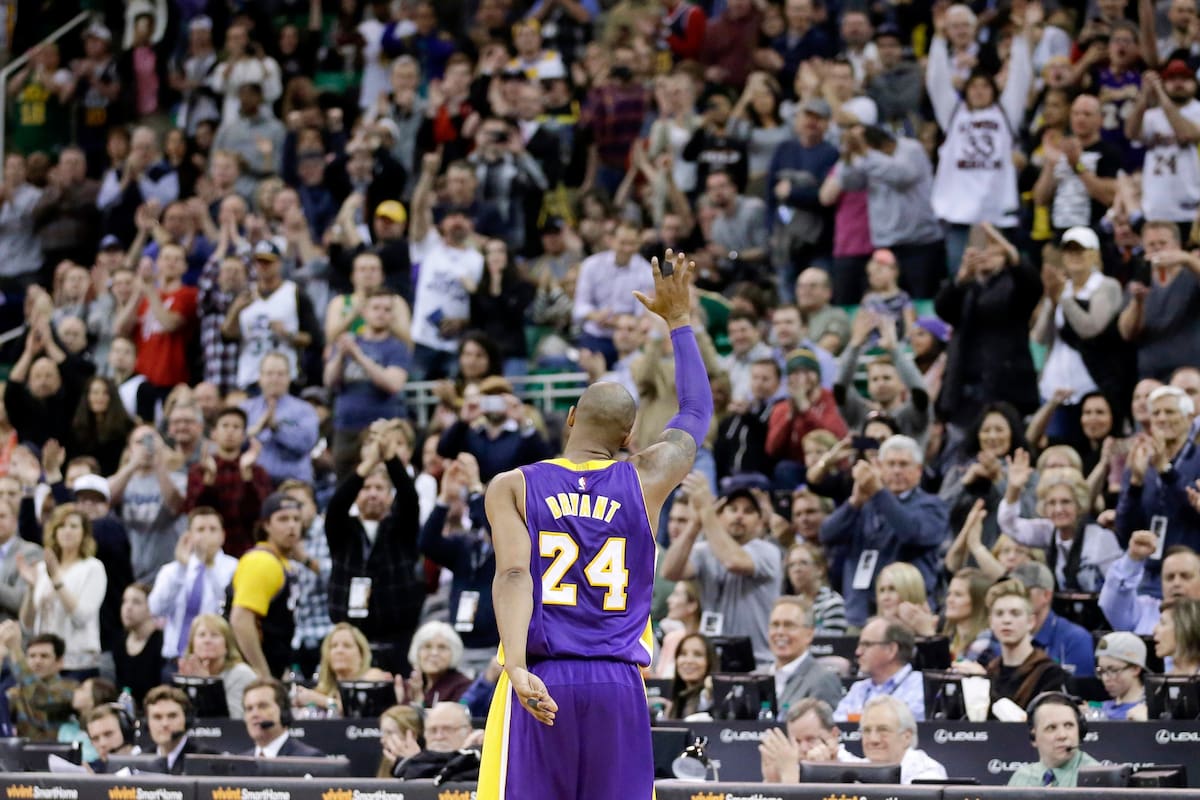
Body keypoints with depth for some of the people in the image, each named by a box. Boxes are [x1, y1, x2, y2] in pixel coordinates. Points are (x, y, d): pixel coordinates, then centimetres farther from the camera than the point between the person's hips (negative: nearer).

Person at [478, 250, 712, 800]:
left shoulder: (512, 486, 4)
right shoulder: (646, 481, 8)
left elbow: (513, 573, -12)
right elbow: (696, 412, 25)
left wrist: (517, 667, -23)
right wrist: (678, 320, 35)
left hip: (541, 682, -1)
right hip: (618, 688, 1)